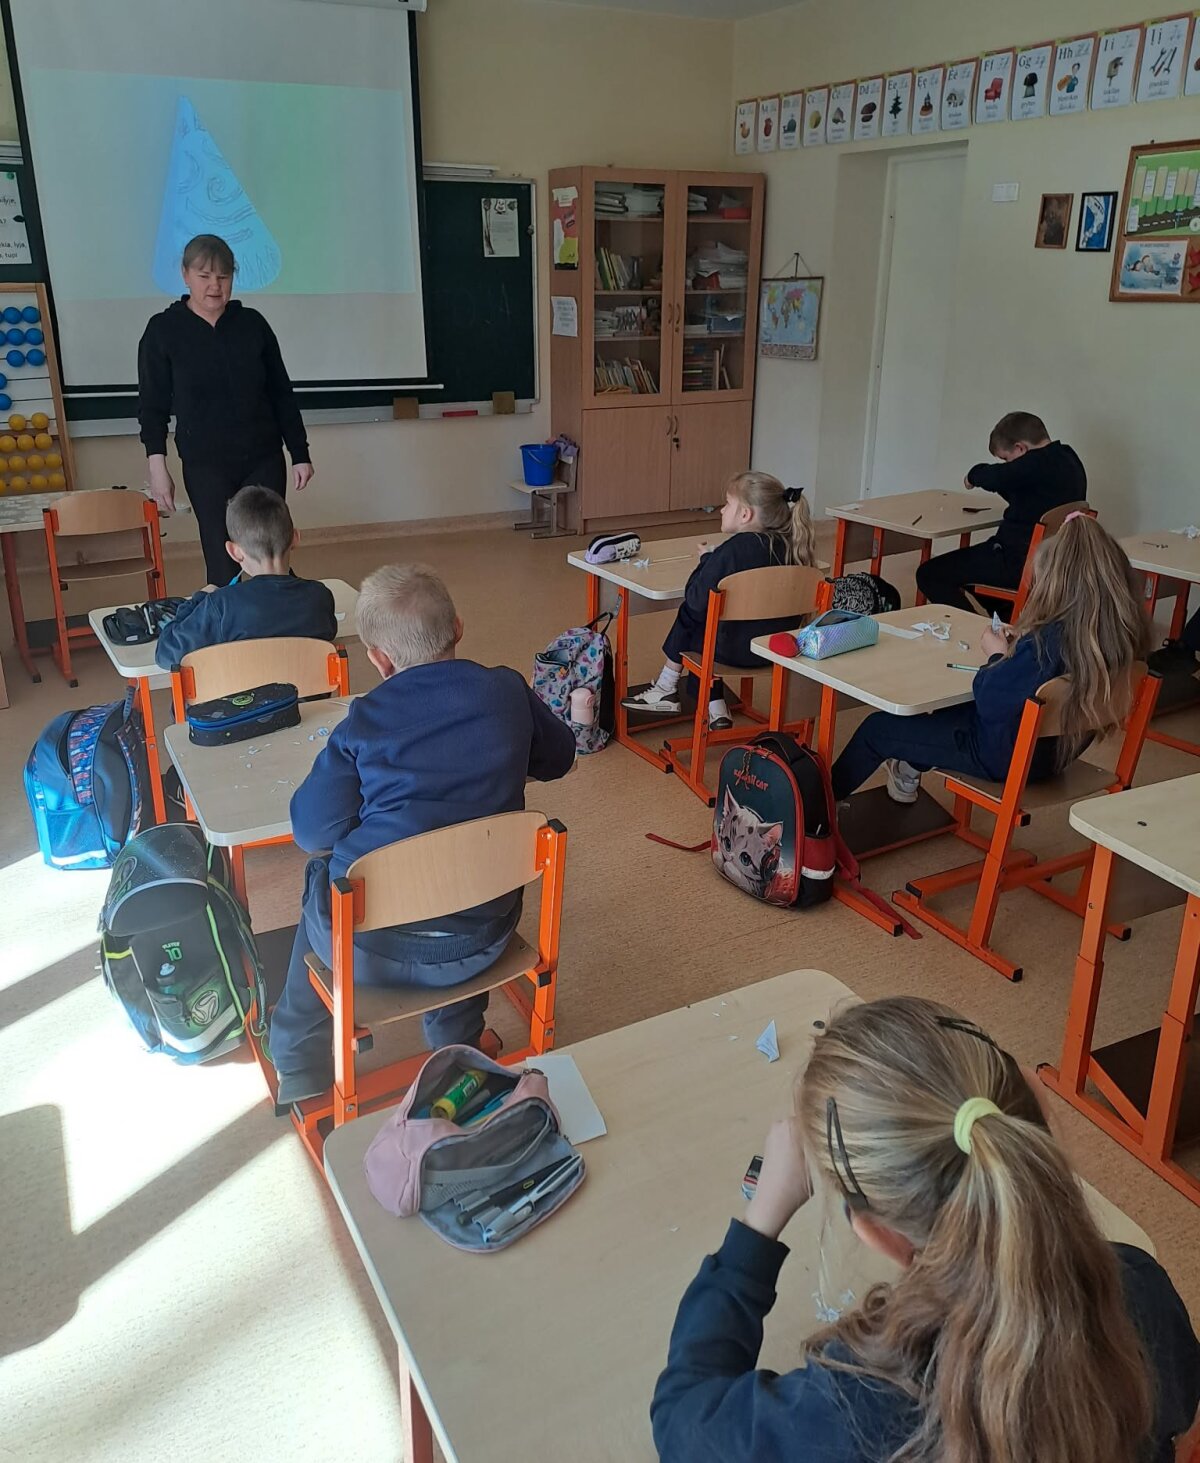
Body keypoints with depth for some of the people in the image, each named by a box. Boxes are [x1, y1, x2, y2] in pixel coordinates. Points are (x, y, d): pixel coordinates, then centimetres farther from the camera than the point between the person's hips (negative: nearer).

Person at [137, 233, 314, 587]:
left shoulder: (252, 323, 5)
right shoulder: (163, 329, 0)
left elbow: (281, 394, 10)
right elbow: (152, 405, 1)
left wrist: (300, 454, 7)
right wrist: (157, 467, -8)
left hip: (264, 458, 2)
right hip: (205, 465, -2)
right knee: (223, 563, -4)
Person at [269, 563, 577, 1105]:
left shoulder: (364, 722, -16)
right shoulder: (506, 690, -7)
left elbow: (313, 833, -8)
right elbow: (558, 759, 12)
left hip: (373, 949, -2)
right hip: (481, 944, 3)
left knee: (322, 873, 32)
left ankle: (300, 1067, 46)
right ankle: (458, 1048, 49)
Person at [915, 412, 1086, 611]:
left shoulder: (1039, 462, -19)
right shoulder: (1068, 459, 13)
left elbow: (994, 477, -26)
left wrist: (974, 475, -4)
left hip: (1019, 563, -11)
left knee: (929, 574, -12)